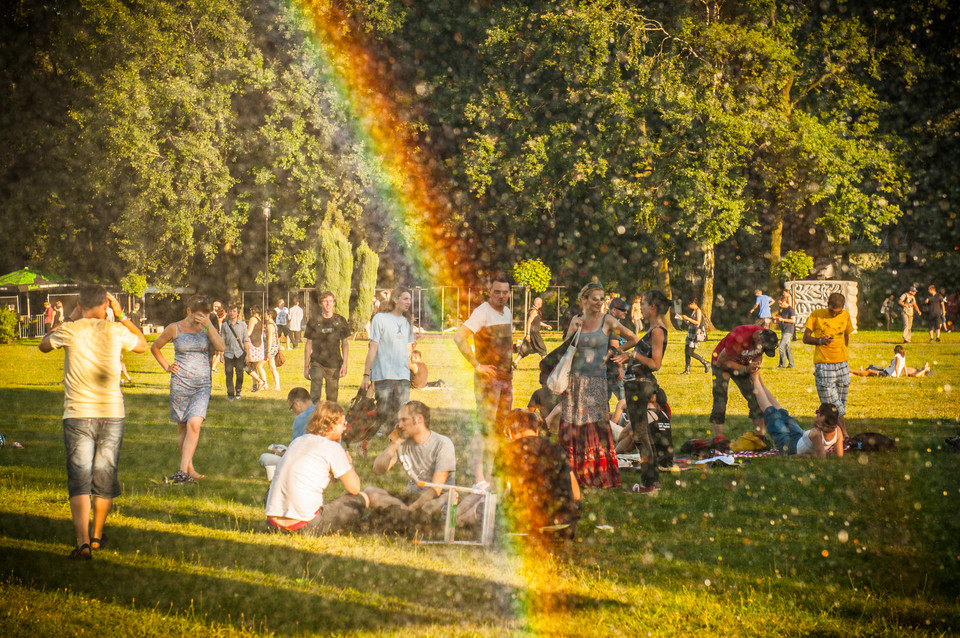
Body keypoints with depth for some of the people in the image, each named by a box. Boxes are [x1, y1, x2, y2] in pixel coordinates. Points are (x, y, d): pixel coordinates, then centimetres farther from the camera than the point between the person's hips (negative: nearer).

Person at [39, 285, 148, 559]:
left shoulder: (69, 331, -4)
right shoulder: (116, 331, -1)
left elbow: (44, 344, 18)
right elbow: (143, 344, 21)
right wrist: (122, 315, 19)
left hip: (77, 414, -1)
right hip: (111, 413, 1)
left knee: (79, 480, -3)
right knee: (105, 477, 16)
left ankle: (83, 541, -19)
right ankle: (97, 536, 31)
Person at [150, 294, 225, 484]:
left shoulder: (207, 328, 3)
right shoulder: (175, 329, -1)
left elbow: (221, 347, -13)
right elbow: (155, 347, 13)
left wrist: (208, 326, -18)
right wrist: (167, 367, 5)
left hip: (202, 385, 0)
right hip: (180, 383, 0)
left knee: (194, 424, -16)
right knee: (182, 427, 6)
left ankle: (184, 470, -18)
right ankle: (189, 469, 17)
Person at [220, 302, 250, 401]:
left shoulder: (242, 324, 7)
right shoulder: (224, 325, 7)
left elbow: (246, 340, 9)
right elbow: (222, 341, 9)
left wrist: (247, 354, 4)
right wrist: (221, 354, 2)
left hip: (239, 353, -1)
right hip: (228, 353, 1)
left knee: (240, 374, -7)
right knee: (229, 375, 0)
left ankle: (238, 392, 11)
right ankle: (230, 394, 10)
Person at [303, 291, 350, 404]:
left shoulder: (340, 321, 4)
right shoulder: (314, 321, 2)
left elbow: (345, 344, 9)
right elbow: (308, 344, 7)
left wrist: (344, 365, -1)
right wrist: (306, 367, 5)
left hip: (334, 365, 1)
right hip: (317, 363, -1)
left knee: (332, 397, 5)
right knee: (315, 396, -16)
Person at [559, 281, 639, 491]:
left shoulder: (607, 321, -1)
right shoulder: (576, 320, 8)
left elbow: (633, 339, 7)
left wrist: (611, 352, 3)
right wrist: (573, 330, -5)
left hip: (596, 381, -4)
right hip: (574, 379, 4)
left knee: (596, 428, -6)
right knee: (571, 427, 3)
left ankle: (601, 476, -1)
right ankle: (575, 473, 11)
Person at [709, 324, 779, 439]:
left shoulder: (766, 338, -20)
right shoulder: (739, 339, -39)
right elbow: (721, 361, -27)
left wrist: (756, 363, -19)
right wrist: (744, 369, -32)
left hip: (742, 364, 5)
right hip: (721, 364, -5)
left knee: (755, 399, -3)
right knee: (720, 401, -13)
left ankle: (760, 436, 3)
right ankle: (719, 438, -10)